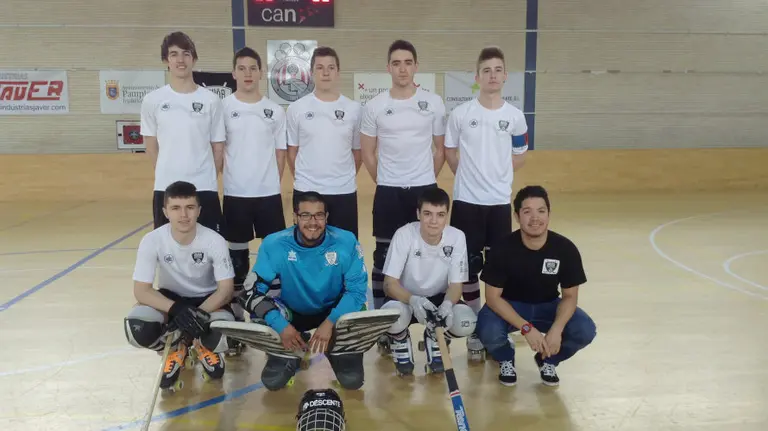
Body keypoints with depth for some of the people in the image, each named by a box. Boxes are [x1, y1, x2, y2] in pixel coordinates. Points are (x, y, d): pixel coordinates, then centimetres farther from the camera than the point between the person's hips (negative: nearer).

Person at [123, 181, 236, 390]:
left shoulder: (214, 241, -23)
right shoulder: (152, 241, -21)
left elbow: (226, 289, -20)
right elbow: (141, 290, -20)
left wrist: (198, 314, -37)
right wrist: (176, 309, -37)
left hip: (208, 300, -1)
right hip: (170, 299, 2)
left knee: (223, 334, -34)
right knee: (137, 329, -30)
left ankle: (204, 346, 8)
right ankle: (177, 347, 6)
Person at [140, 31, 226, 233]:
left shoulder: (211, 100, 1)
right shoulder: (152, 100, 2)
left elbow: (218, 147, 5)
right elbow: (151, 146, 10)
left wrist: (206, 177, 4)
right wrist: (167, 174, 7)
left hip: (204, 188, 0)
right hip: (165, 188, 1)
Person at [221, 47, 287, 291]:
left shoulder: (275, 111, 4)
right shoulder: (223, 108, -1)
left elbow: (280, 152, 7)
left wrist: (273, 182, 2)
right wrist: (227, 177, -3)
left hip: (269, 192, 1)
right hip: (235, 192, -1)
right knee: (237, 247, 10)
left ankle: (276, 290, 20)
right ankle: (237, 292, 24)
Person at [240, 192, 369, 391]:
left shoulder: (346, 242, -23)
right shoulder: (274, 244, -22)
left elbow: (357, 289, -19)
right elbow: (252, 291, -20)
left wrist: (330, 322, -33)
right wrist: (281, 326, -33)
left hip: (334, 311, 0)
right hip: (291, 311, 1)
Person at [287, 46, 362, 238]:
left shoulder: (353, 108, 2)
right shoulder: (297, 108, 0)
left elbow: (357, 150, 9)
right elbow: (292, 151, 6)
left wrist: (345, 178, 12)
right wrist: (303, 179, 7)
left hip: (344, 191, 1)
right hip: (306, 191, -1)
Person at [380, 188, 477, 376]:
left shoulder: (457, 237, -16)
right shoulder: (404, 235, -21)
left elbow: (456, 284, -12)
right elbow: (389, 284, -22)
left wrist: (447, 304, -35)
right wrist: (413, 300, -42)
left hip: (439, 299, 2)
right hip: (406, 298, -1)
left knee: (466, 321, -29)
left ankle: (434, 339, 7)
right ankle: (401, 343, 2)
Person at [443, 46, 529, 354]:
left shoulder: (515, 117, 1)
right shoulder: (461, 114, -3)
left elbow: (519, 157, 12)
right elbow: (450, 153, 7)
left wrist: (495, 177, 8)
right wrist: (470, 176, 7)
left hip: (500, 202, 1)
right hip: (467, 201, -1)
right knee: (469, 264, 5)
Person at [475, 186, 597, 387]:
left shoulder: (565, 248, -18)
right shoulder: (503, 248, -23)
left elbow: (570, 296, -9)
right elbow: (493, 297, -20)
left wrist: (556, 329, -28)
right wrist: (526, 328, -30)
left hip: (548, 305, 3)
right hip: (509, 305, -2)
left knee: (585, 331, -23)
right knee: (489, 332, -33)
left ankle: (548, 360, 11)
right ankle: (506, 359, 7)